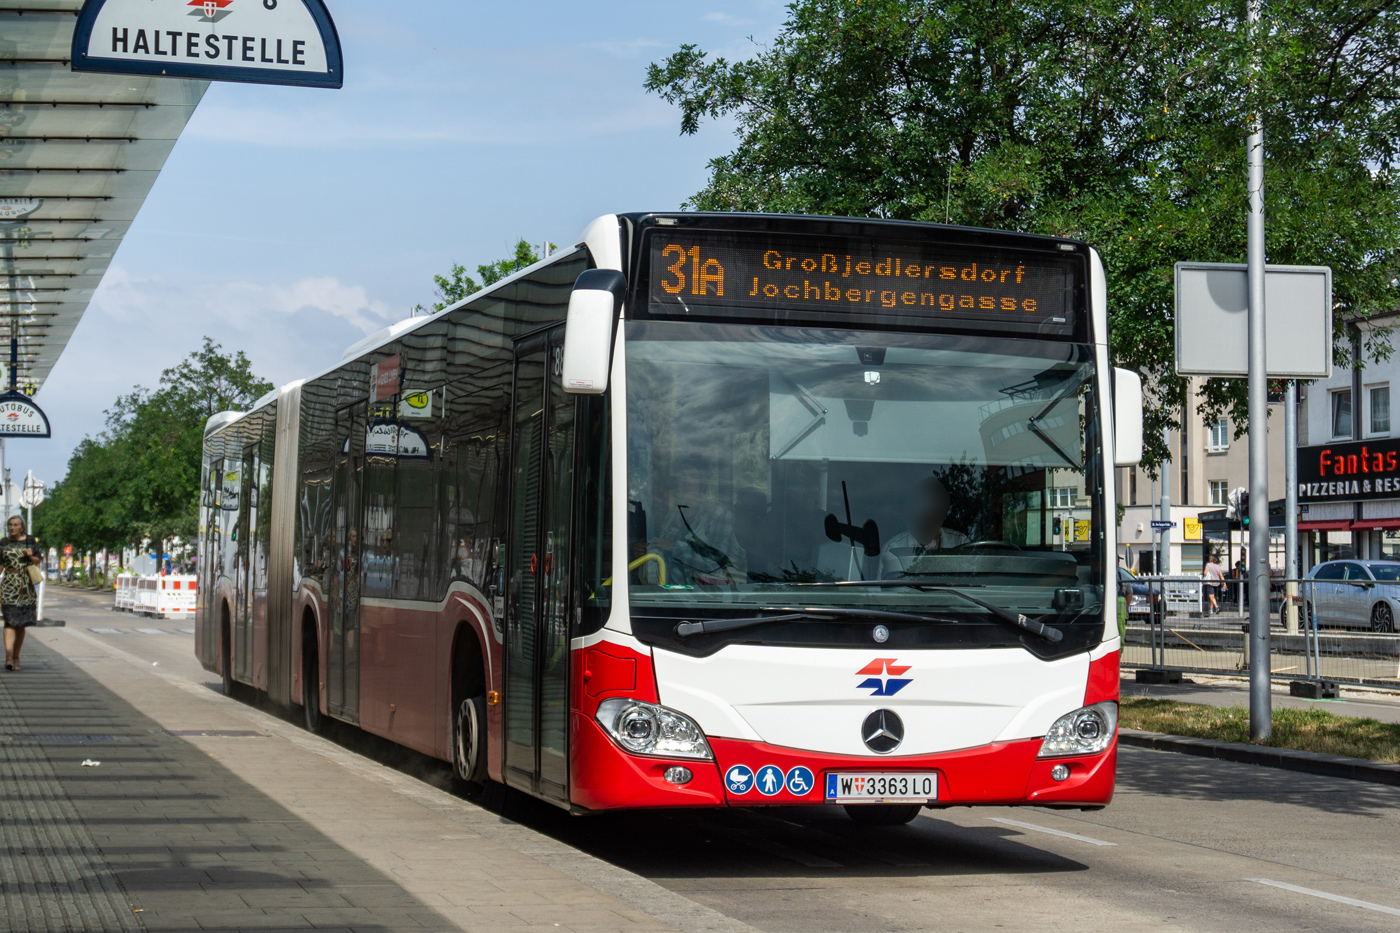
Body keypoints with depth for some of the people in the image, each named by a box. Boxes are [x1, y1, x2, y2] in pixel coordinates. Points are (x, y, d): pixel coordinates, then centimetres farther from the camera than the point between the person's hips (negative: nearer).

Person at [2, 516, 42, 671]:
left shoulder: (30, 542, 7)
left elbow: (39, 561, 13)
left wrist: (31, 556, -7)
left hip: (26, 585, 2)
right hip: (9, 585, -2)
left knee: (22, 623, 5)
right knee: (10, 620, -14)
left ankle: (16, 657, 16)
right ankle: (9, 657, -23)